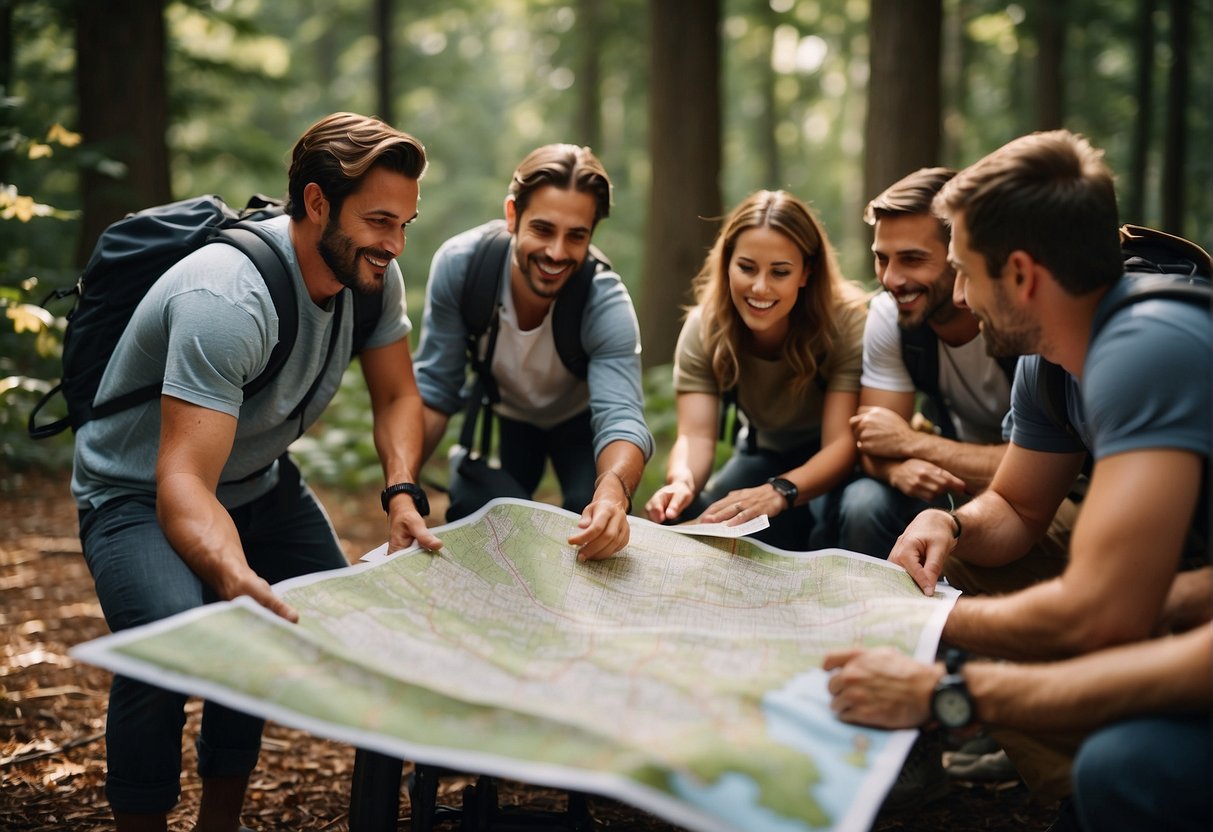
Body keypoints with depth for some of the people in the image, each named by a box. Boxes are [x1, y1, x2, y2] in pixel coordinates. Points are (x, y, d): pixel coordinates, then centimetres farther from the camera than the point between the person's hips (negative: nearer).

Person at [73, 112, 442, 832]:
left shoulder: (373, 275, -12)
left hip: (257, 481, 8)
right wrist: (239, 579, -59)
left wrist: (402, 493, -19)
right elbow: (182, 485, -40)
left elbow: (398, 396, 1)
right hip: (139, 492, -7)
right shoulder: (227, 300, -35)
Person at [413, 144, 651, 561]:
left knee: (600, 526, -23)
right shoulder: (458, 265, -30)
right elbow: (435, 389, -21)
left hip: (579, 418, -1)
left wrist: (613, 490, -71)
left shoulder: (607, 304, -35)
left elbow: (621, 417, -48)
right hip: (502, 414, 1)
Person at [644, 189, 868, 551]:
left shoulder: (846, 322, -28)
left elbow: (841, 442, -34)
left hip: (833, 462, -3)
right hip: (766, 452, 3)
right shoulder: (704, 328, -19)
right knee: (698, 517, -25)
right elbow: (696, 435, -27)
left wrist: (778, 492, -55)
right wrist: (682, 481, -53)